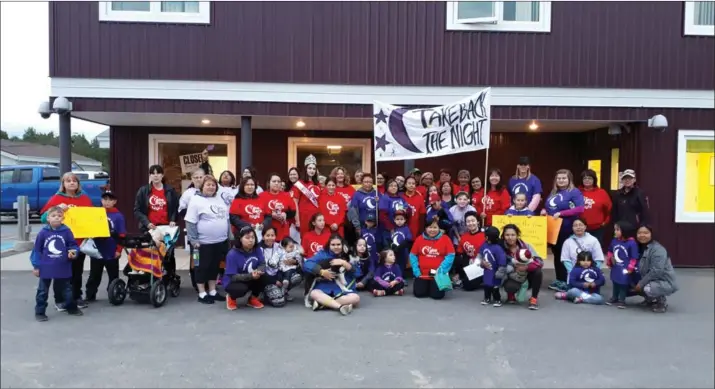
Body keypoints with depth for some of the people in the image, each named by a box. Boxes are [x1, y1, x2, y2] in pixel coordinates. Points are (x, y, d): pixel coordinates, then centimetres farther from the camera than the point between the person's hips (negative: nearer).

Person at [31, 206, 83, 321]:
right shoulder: (43, 232, -8)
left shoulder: (66, 231, -6)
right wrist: (36, 266, 0)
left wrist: (73, 252, -19)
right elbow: (37, 250, -1)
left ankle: (71, 308, 32)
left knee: (67, 290, 16)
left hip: (63, 268, 1)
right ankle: (40, 312, 22)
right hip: (46, 268, -1)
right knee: (42, 291, 10)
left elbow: (73, 245, 3)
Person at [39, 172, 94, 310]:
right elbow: (44, 218, -7)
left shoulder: (85, 199, 6)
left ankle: (77, 297, 22)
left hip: (80, 241, 3)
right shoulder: (56, 199, -3)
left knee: (77, 271, 12)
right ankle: (59, 300, 13)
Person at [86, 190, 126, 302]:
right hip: (96, 252, 2)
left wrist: (119, 249, -9)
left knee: (113, 276, 11)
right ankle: (90, 296, 25)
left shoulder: (118, 216, -7)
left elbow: (122, 235, -7)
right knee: (94, 276, 14)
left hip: (112, 253, -2)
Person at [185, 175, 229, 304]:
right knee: (203, 267, 4)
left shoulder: (220, 199, 11)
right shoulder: (196, 200, -8)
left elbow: (226, 219, 17)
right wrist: (193, 240, -16)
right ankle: (202, 294, 14)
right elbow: (190, 222, -12)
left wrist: (230, 236, 15)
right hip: (204, 242, -6)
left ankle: (212, 292, 25)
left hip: (221, 241, 6)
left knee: (215, 266, 14)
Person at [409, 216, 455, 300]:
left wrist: (441, 269, -16)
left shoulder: (445, 239, -3)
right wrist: (416, 270, -5)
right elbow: (413, 255, 6)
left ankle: (434, 286, 21)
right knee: (418, 293, -10)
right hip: (422, 274, 2)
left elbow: (450, 256, -6)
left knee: (437, 295, -15)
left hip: (438, 274, -2)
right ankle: (426, 285, 24)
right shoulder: (419, 239, 3)